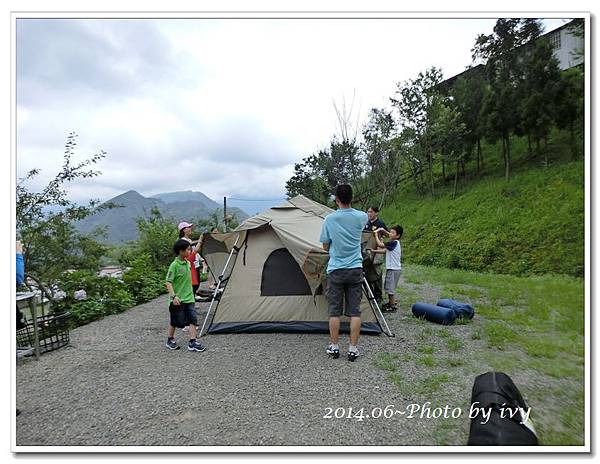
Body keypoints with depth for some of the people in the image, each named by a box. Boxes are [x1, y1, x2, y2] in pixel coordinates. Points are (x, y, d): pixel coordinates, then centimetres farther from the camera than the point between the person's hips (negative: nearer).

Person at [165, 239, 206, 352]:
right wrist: (174, 296, -25)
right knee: (175, 321, 9)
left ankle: (192, 343, 2)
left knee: (193, 319, -2)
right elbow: (169, 282, -19)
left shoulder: (187, 263, 6)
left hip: (189, 298, 6)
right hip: (178, 300, -6)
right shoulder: (174, 265, -16)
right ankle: (170, 340, 30)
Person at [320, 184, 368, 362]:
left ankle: (334, 347, 15)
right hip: (355, 269, 2)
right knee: (355, 311, 6)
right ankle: (353, 349, 9)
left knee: (334, 311, 7)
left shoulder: (329, 219, -8)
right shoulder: (361, 217, -3)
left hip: (335, 270, -1)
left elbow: (325, 246, 2)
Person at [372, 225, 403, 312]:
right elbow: (384, 250, 12)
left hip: (394, 269, -10)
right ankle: (390, 302, 31)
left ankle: (393, 306, 5)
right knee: (388, 288, 19)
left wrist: (376, 235, -12)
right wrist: (374, 251, 5)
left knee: (390, 288, -3)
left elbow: (380, 245, -23)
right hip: (391, 268, 10)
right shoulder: (394, 243, 12)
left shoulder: (394, 243, -17)